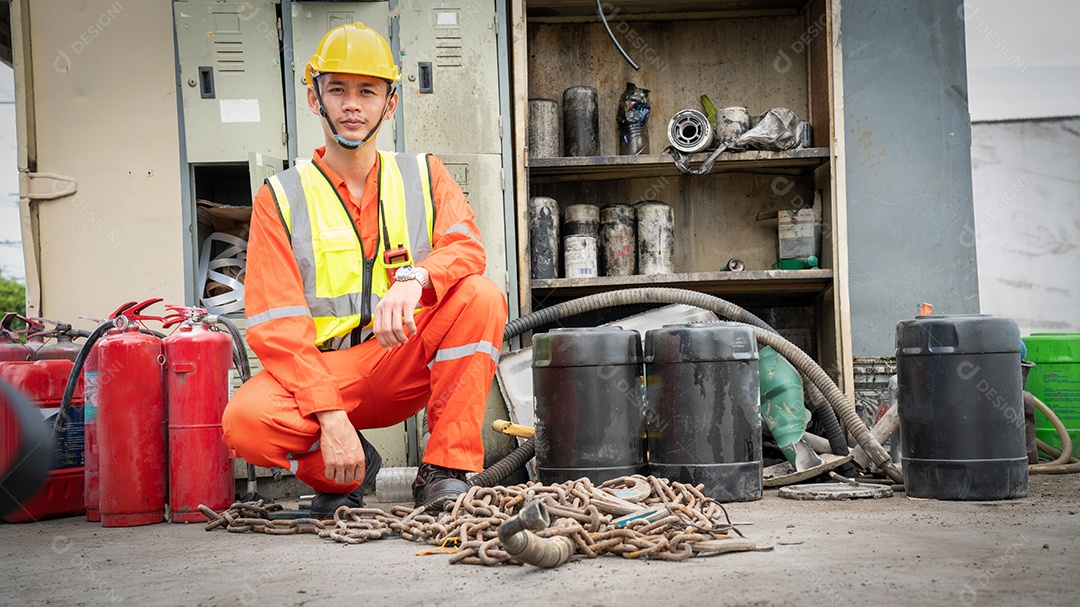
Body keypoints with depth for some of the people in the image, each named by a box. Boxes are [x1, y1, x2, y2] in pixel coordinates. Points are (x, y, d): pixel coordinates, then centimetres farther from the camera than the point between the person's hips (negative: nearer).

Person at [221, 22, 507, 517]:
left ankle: (445, 469, -15)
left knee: (481, 296, -25)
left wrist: (415, 278, -35)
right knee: (245, 421, -31)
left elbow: (466, 246, -10)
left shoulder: (422, 175, 9)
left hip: (406, 365, 1)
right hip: (321, 370, -1)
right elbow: (277, 326, -8)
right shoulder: (280, 198, 2)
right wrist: (330, 416, -22)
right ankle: (347, 470, 2)